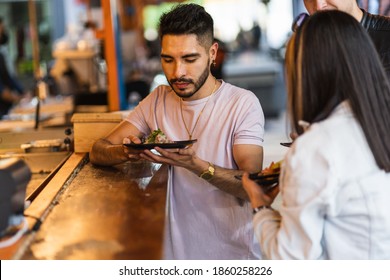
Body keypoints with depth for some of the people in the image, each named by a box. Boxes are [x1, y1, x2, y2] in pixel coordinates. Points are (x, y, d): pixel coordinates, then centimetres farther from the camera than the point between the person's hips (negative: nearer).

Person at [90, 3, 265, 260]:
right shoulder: (159, 100, 6)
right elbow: (97, 152, 4)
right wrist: (126, 152, -18)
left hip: (231, 251, -4)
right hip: (174, 248, 4)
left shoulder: (243, 103, -6)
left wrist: (194, 164, -27)